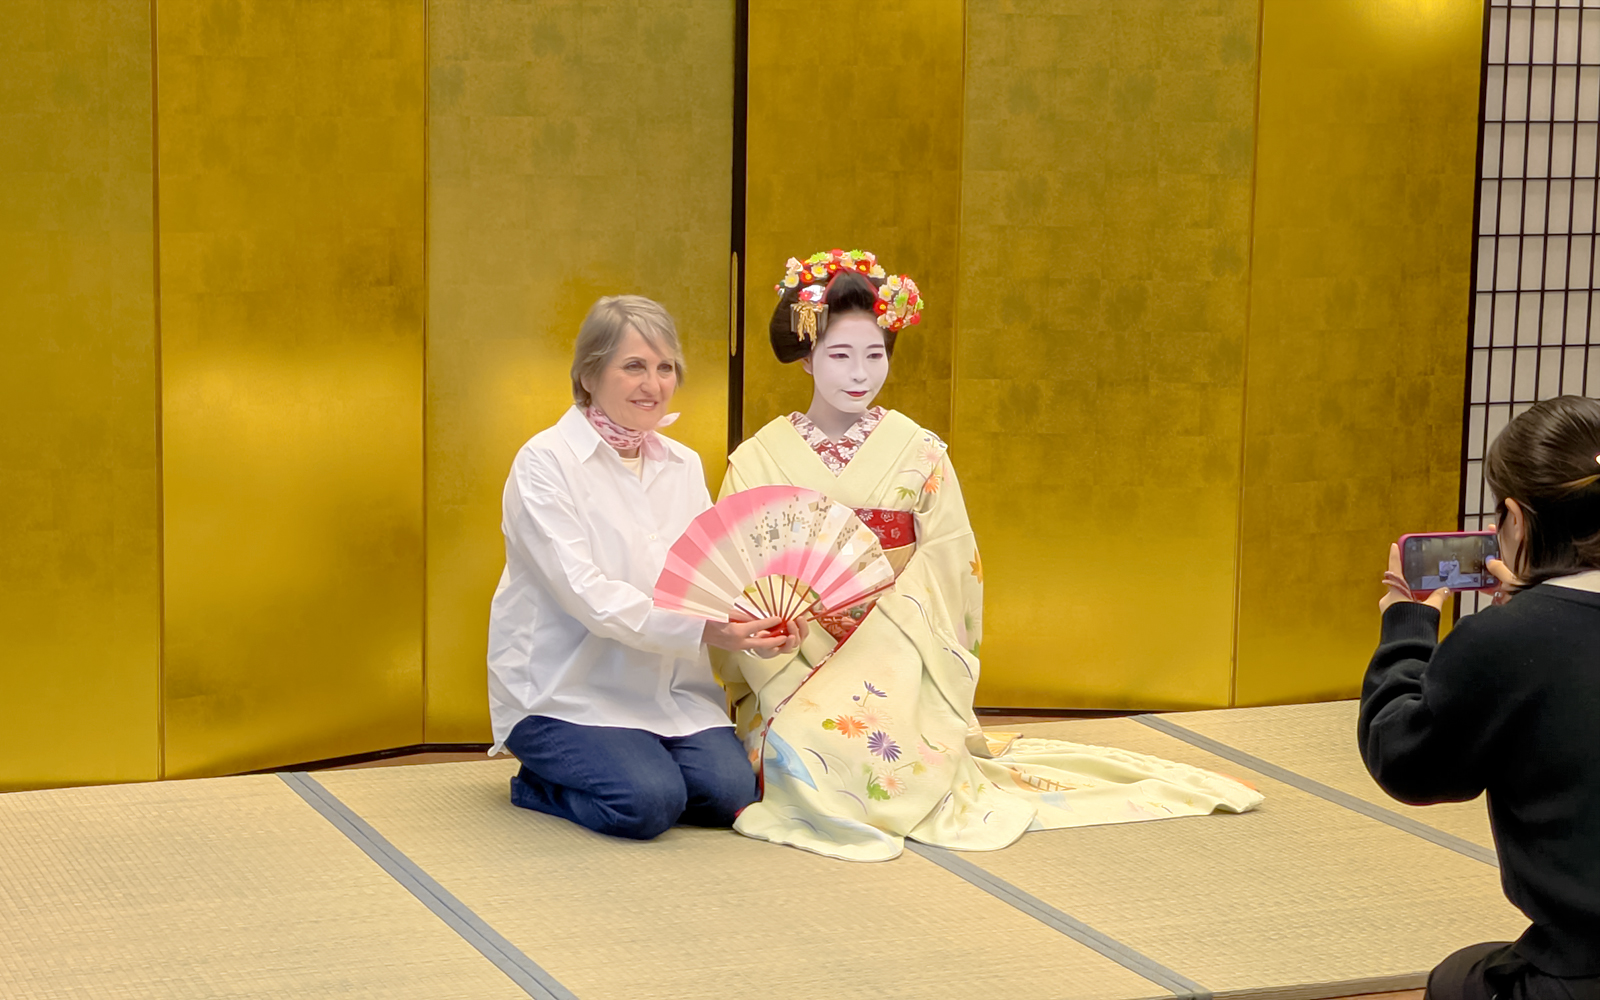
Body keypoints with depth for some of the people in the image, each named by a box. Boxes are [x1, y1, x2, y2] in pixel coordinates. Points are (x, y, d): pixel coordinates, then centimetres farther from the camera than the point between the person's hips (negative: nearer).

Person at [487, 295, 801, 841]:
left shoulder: (684, 465, 12)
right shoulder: (546, 462, -10)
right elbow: (585, 594, -20)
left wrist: (758, 627, -18)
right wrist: (699, 628, -31)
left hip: (668, 686, 6)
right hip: (566, 689, -5)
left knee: (731, 790, -17)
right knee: (648, 801, -26)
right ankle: (537, 787, 4)